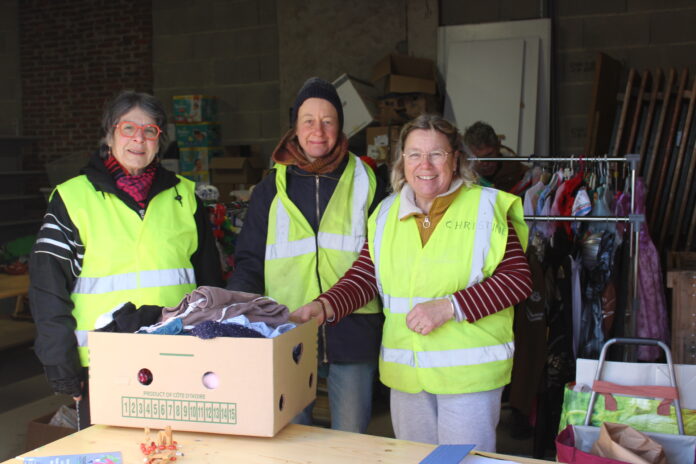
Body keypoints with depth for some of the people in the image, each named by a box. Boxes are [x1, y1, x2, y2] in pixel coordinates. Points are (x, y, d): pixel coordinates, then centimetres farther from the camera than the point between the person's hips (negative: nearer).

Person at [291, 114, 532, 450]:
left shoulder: (486, 207, -6)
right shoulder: (387, 214, 9)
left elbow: (518, 278, -10)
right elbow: (364, 276, 5)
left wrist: (449, 306, -19)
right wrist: (324, 306, -14)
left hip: (468, 371, -4)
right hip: (404, 372, 5)